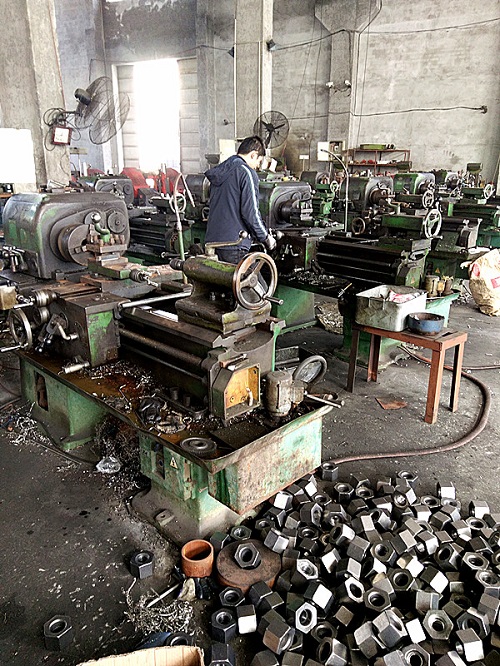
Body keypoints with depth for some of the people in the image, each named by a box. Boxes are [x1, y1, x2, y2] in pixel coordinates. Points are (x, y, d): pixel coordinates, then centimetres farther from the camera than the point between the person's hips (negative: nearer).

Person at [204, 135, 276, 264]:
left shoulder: (218, 172, 16)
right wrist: (265, 237, -2)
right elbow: (250, 212, -15)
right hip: (234, 246, -8)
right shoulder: (247, 173, -9)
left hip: (212, 240, 8)